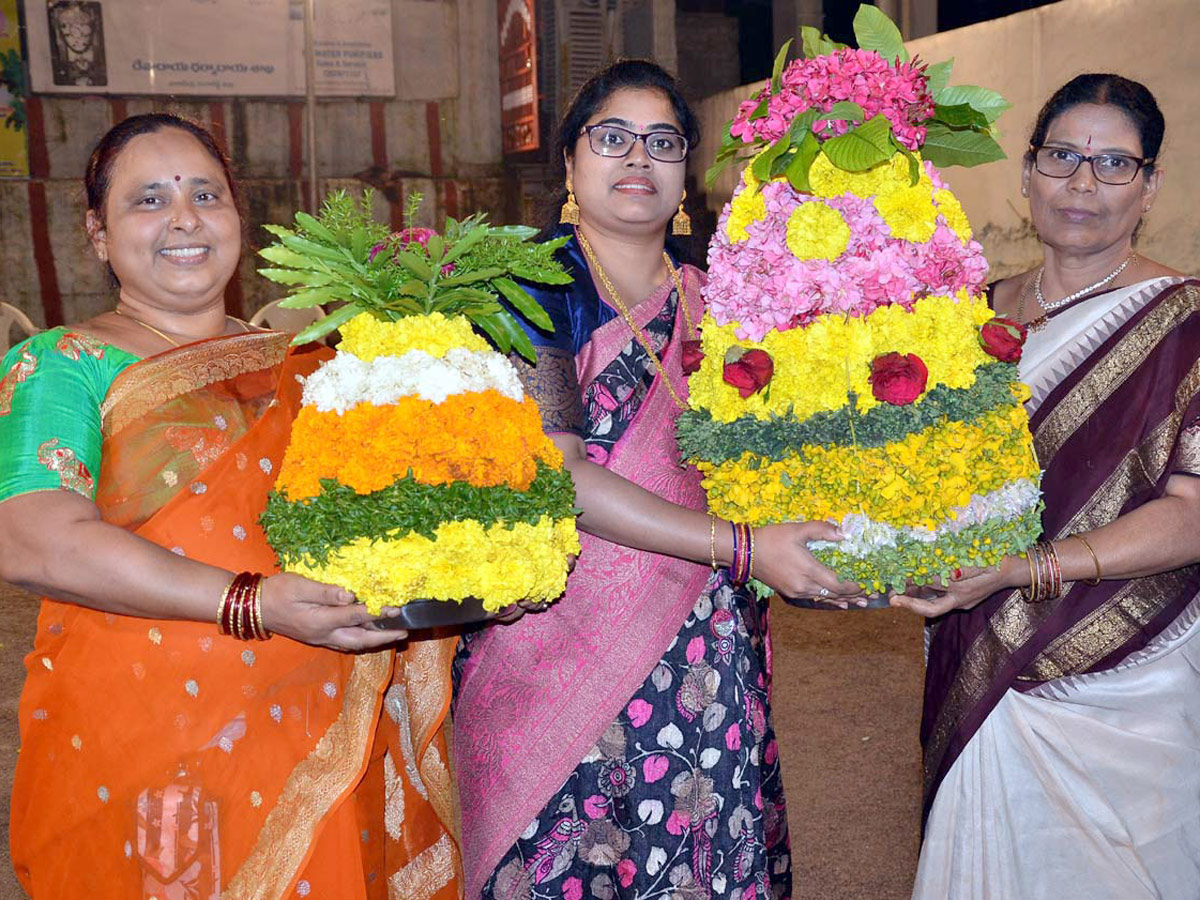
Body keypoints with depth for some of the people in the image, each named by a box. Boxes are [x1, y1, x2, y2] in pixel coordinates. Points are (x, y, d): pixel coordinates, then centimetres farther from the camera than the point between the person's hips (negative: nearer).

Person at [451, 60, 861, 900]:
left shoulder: (716, 302, 9)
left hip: (706, 663, 4)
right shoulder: (537, 288, -6)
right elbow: (555, 473, -17)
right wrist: (740, 545, -21)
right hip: (564, 653, -4)